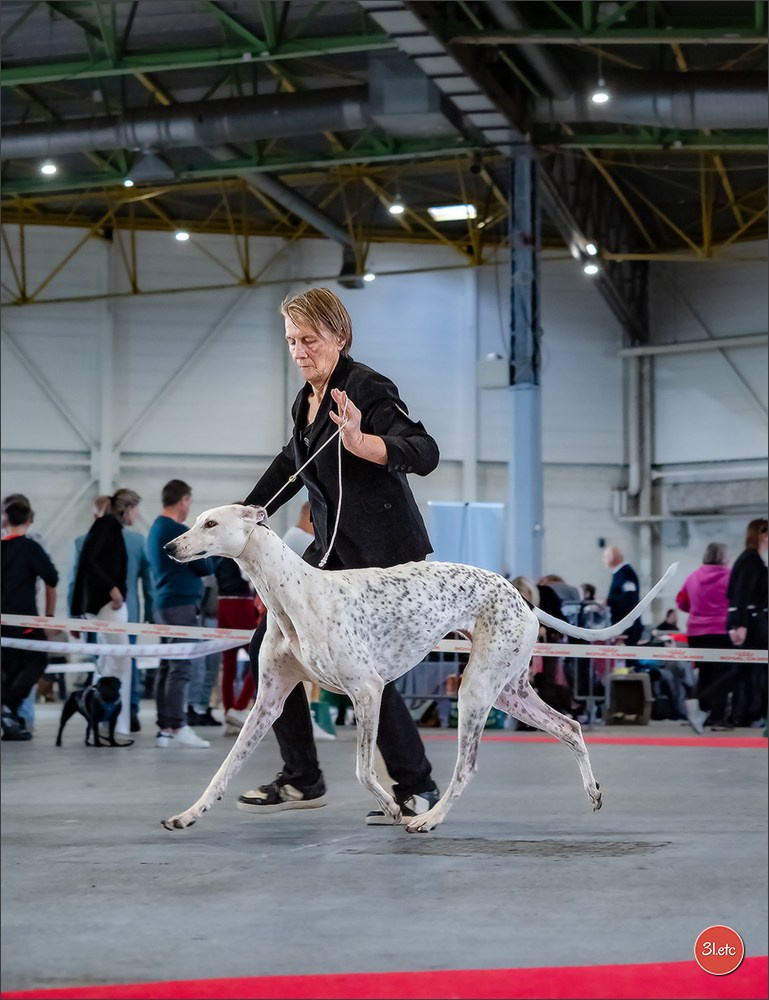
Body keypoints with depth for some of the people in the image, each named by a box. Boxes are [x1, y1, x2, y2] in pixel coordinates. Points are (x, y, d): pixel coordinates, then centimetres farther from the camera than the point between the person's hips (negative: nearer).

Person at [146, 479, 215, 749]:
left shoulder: (156, 529, 17)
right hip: (181, 605, -10)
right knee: (181, 667, -10)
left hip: (165, 604, 10)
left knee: (168, 667, 9)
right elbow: (206, 567, -9)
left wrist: (200, 550, 9)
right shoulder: (178, 531, -12)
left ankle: (164, 729, 10)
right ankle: (177, 727, -13)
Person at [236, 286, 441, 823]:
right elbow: (291, 465, 29)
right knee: (270, 646, 2)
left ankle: (417, 787, 6)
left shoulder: (367, 388, -12)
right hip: (333, 551, 9)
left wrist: (360, 442, -41)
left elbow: (425, 452, -25)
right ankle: (302, 780, 10)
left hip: (385, 553, -9)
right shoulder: (305, 404, 13)